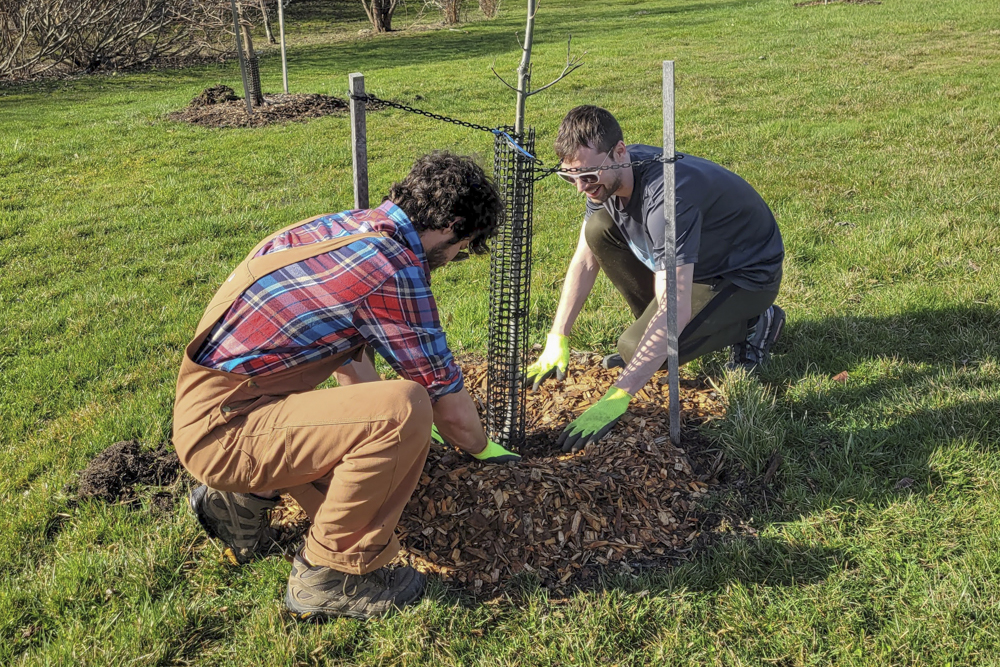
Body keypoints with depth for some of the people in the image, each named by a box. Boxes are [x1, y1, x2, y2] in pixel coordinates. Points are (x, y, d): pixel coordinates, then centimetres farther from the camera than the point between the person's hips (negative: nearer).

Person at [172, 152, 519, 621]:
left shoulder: (346, 226, 8)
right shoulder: (394, 267, -20)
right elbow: (449, 405, -11)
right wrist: (483, 449, 10)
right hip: (221, 428, -10)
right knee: (405, 409, -27)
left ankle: (244, 497, 19)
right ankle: (330, 575, -10)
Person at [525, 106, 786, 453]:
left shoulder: (666, 194, -39)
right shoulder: (607, 175, -13)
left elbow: (677, 311, -43)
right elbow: (585, 259, -1)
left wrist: (616, 398, -46)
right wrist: (557, 339, -8)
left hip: (747, 274, -8)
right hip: (698, 256, 8)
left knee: (635, 348, -22)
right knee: (599, 229, -11)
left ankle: (752, 324, -1)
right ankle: (651, 327, 6)